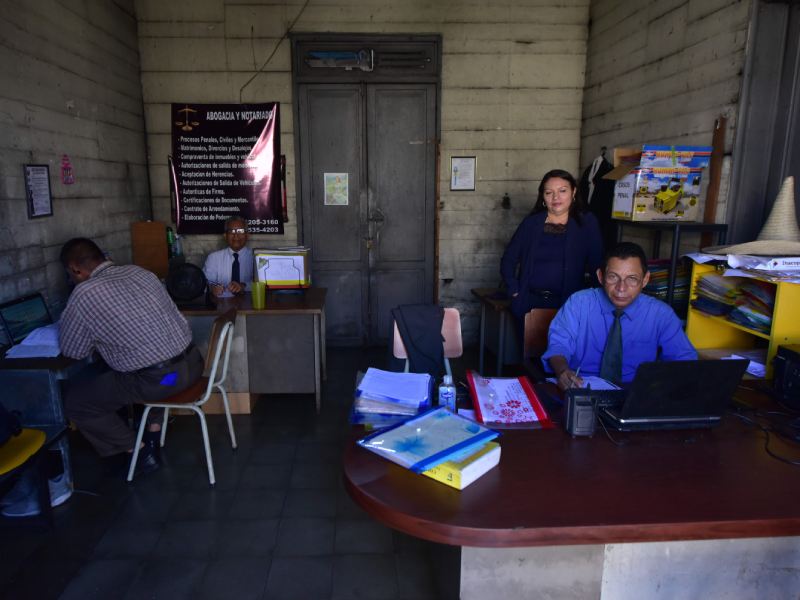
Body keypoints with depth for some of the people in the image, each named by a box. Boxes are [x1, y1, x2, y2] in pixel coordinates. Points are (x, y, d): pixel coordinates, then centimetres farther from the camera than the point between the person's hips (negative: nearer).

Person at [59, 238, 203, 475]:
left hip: (159, 380, -7)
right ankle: (154, 427, 27)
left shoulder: (84, 295, -11)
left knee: (74, 400, 11)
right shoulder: (139, 271, 8)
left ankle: (137, 450, 18)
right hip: (192, 362, 7)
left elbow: (71, 351, 1)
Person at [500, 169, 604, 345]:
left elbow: (596, 264, -1)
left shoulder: (587, 223, 3)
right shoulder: (531, 223, 6)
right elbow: (508, 261, 8)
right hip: (529, 303, 2)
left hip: (568, 304, -1)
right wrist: (515, 291, -2)